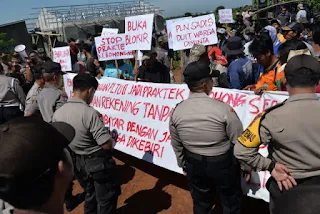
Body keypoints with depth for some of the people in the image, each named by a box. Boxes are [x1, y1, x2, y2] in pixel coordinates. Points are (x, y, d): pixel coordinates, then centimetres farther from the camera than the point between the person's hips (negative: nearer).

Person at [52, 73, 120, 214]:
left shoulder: (58, 113, -8)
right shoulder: (90, 113, -27)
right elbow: (107, 145, -26)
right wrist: (113, 138, -3)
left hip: (80, 162, 7)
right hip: (99, 162, -6)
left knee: (91, 193, 29)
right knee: (106, 199, 15)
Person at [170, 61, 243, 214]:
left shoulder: (176, 111, -10)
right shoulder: (223, 108, -23)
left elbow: (177, 145, 2)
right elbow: (239, 142, -13)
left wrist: (183, 165, 18)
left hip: (194, 164, 4)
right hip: (223, 163, -3)